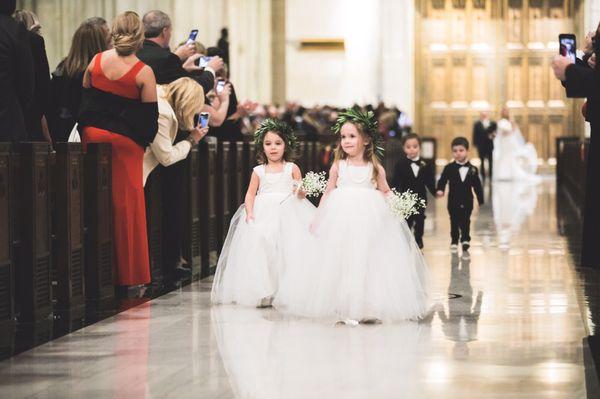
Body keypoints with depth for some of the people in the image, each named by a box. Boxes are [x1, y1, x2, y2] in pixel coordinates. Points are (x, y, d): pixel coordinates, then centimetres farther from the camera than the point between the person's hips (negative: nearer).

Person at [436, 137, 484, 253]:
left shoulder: (472, 169, 0)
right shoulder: (449, 168, -4)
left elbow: (477, 186, 5)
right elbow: (442, 180, -10)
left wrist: (481, 200, 6)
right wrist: (440, 189, -31)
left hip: (467, 201, 0)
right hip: (454, 201, 0)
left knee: (466, 222, 3)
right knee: (454, 222, 7)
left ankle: (465, 239, 15)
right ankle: (454, 241, 18)